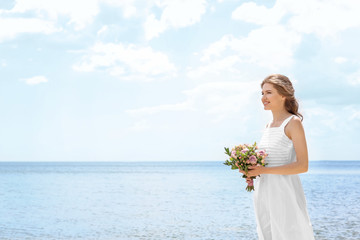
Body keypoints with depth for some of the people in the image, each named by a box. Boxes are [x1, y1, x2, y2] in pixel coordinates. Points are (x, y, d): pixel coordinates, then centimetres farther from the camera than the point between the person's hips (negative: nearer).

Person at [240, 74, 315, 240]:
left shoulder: (293, 123, -7)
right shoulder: (268, 127, 14)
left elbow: (302, 166, -14)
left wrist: (264, 170, -20)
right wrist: (252, 173, 1)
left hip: (284, 194, -7)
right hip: (263, 194, 7)